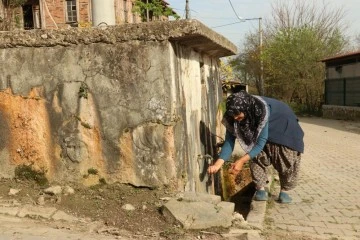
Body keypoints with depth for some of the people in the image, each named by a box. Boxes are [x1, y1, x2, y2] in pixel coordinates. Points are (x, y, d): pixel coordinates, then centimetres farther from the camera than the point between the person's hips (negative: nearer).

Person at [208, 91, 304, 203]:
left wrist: (242, 161, -43)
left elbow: (261, 141, -40)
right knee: (257, 157, -14)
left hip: (283, 127, -4)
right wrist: (218, 163, -34)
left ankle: (284, 190, 13)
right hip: (257, 128, 4)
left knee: (287, 160, -7)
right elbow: (229, 140, -22)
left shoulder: (262, 111, -43)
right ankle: (261, 189, 1)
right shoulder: (232, 116, -27)